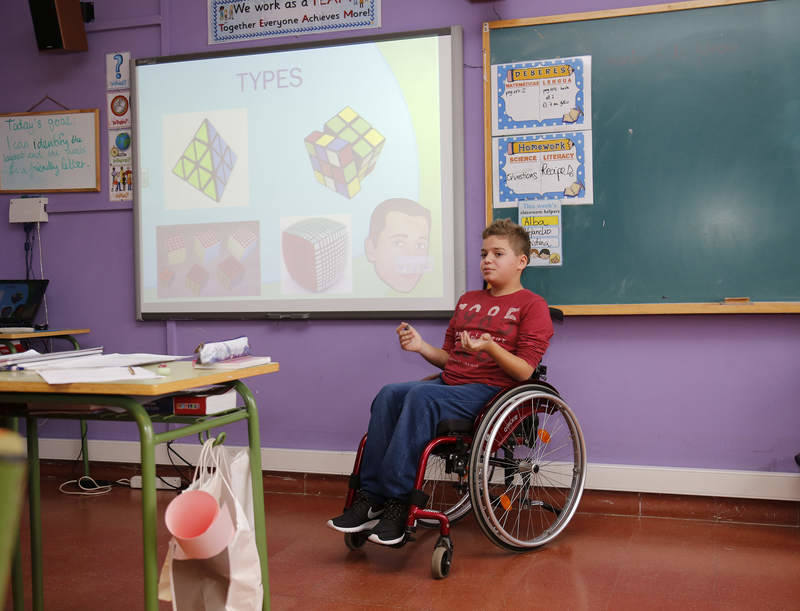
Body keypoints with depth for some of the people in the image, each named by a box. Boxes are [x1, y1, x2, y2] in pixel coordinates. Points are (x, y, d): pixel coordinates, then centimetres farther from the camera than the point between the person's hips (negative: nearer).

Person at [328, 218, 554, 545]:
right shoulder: (467, 301, 25)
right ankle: (370, 497, -21)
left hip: (489, 391, -7)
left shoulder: (532, 305, 3)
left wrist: (491, 347, -24)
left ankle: (397, 500, -29)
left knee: (421, 396, -32)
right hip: (449, 384, 7)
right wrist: (422, 347, 4)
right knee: (389, 394, -20)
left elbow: (524, 371, -7)